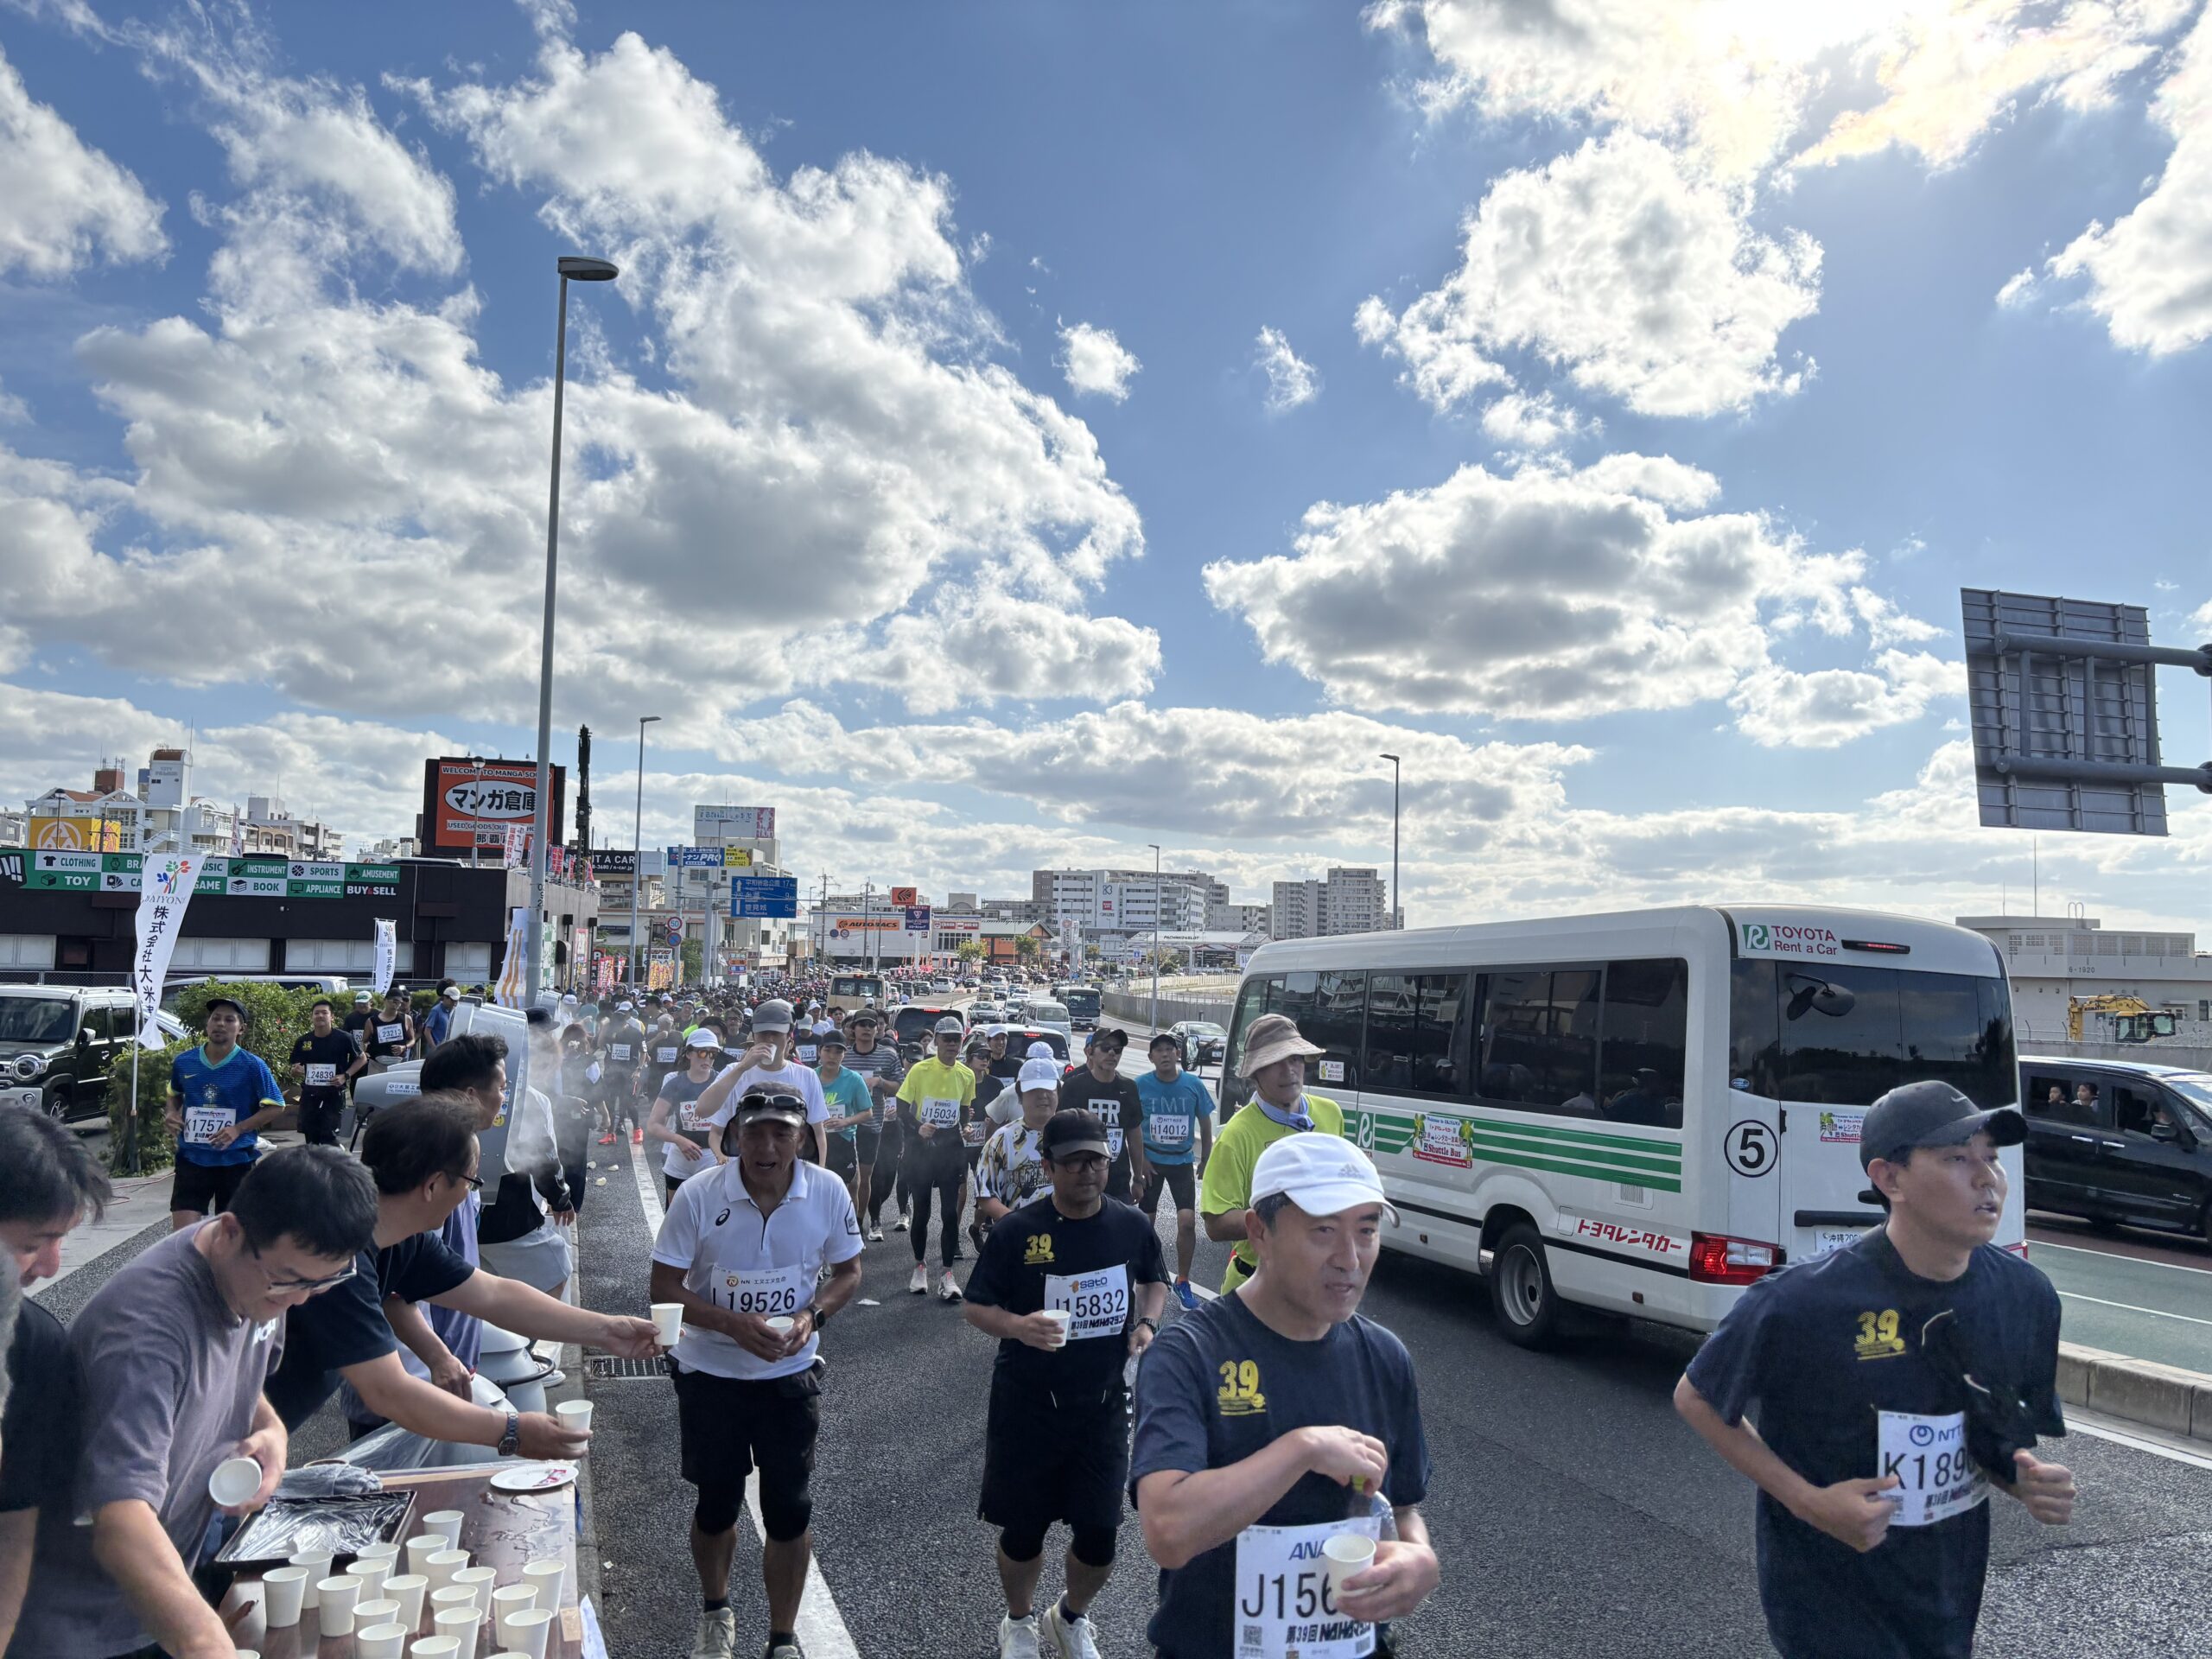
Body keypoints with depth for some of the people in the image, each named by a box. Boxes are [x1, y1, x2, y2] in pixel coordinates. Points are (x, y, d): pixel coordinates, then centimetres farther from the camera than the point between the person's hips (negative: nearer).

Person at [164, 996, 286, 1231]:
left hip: (236, 1160, -2)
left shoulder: (253, 1066, -8)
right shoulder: (183, 1062, 3)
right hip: (192, 1158, 2)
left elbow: (276, 1107, -5)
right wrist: (172, 1113, 2)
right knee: (181, 1232, -5)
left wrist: (238, 1129, -15)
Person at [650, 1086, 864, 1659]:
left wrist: (812, 1315, -19)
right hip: (710, 1374, 0)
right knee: (717, 1503, 17)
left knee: (791, 1511, 6)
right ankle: (716, 1613, 45)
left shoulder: (829, 1193, -15)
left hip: (792, 1375, 1)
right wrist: (734, 1324, -25)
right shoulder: (698, 1195, -19)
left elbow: (848, 1272, 0)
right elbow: (664, 1288, -12)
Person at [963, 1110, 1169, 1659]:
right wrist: (1018, 1326, -26)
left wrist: (1147, 1322, -5)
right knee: (1023, 1530, 11)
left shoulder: (1131, 1227, -5)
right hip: (1027, 1407, -2)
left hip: (1104, 1406, 2)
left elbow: (1155, 1280, 15)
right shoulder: (1017, 1231, -14)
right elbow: (974, 1306, -7)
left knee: (1099, 1533, 6)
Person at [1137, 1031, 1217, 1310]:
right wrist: (1140, 1160, -4)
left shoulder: (1194, 1085, -7)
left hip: (1182, 1161, 0)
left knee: (1187, 1222, -9)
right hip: (1150, 1161, 0)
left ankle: (1183, 1282, 7)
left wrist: (1205, 1160, 6)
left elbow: (1205, 1124, 4)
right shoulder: (1140, 1085, -9)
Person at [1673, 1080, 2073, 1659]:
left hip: (1952, 1598, 5)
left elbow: (2006, 1444, 8)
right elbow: (1694, 1399, -12)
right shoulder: (1802, 1302, -26)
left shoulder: (2026, 1297, -8)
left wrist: (2027, 1480, -14)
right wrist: (1808, 1502, -19)